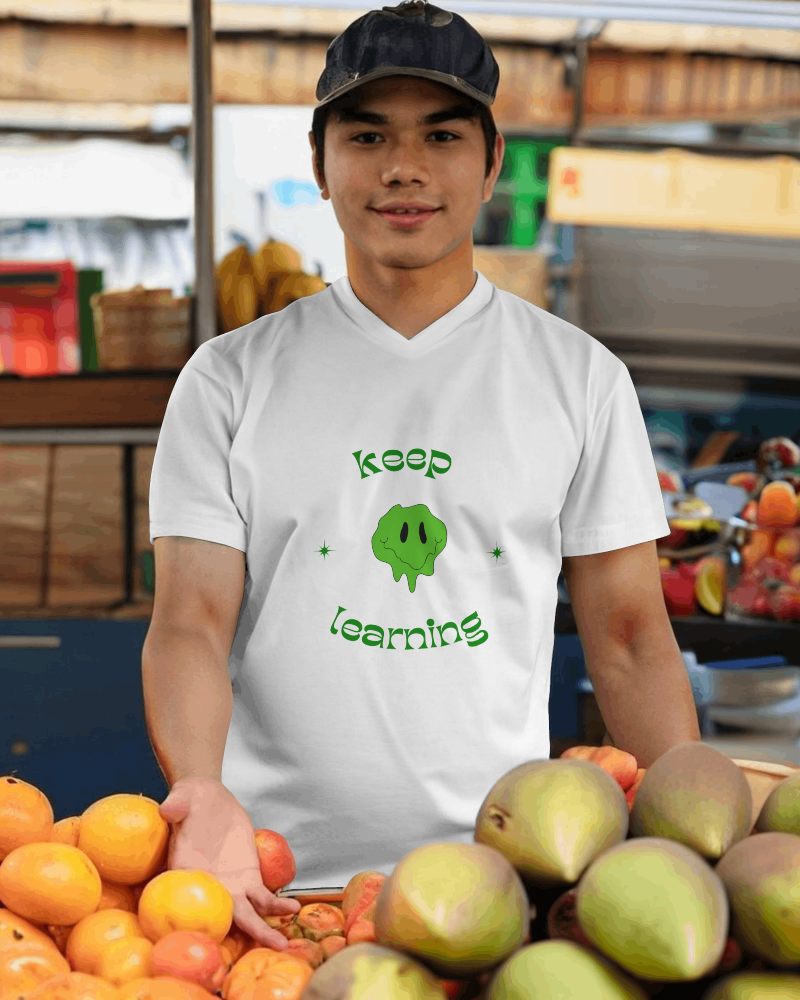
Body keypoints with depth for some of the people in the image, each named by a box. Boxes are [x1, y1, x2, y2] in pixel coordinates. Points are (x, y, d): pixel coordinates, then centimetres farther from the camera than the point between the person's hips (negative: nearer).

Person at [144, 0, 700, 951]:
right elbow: (190, 622, -4)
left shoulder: (581, 378, 5)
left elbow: (629, 641, 6)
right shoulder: (230, 379, 3)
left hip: (505, 871, 1)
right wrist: (201, 789, -23)